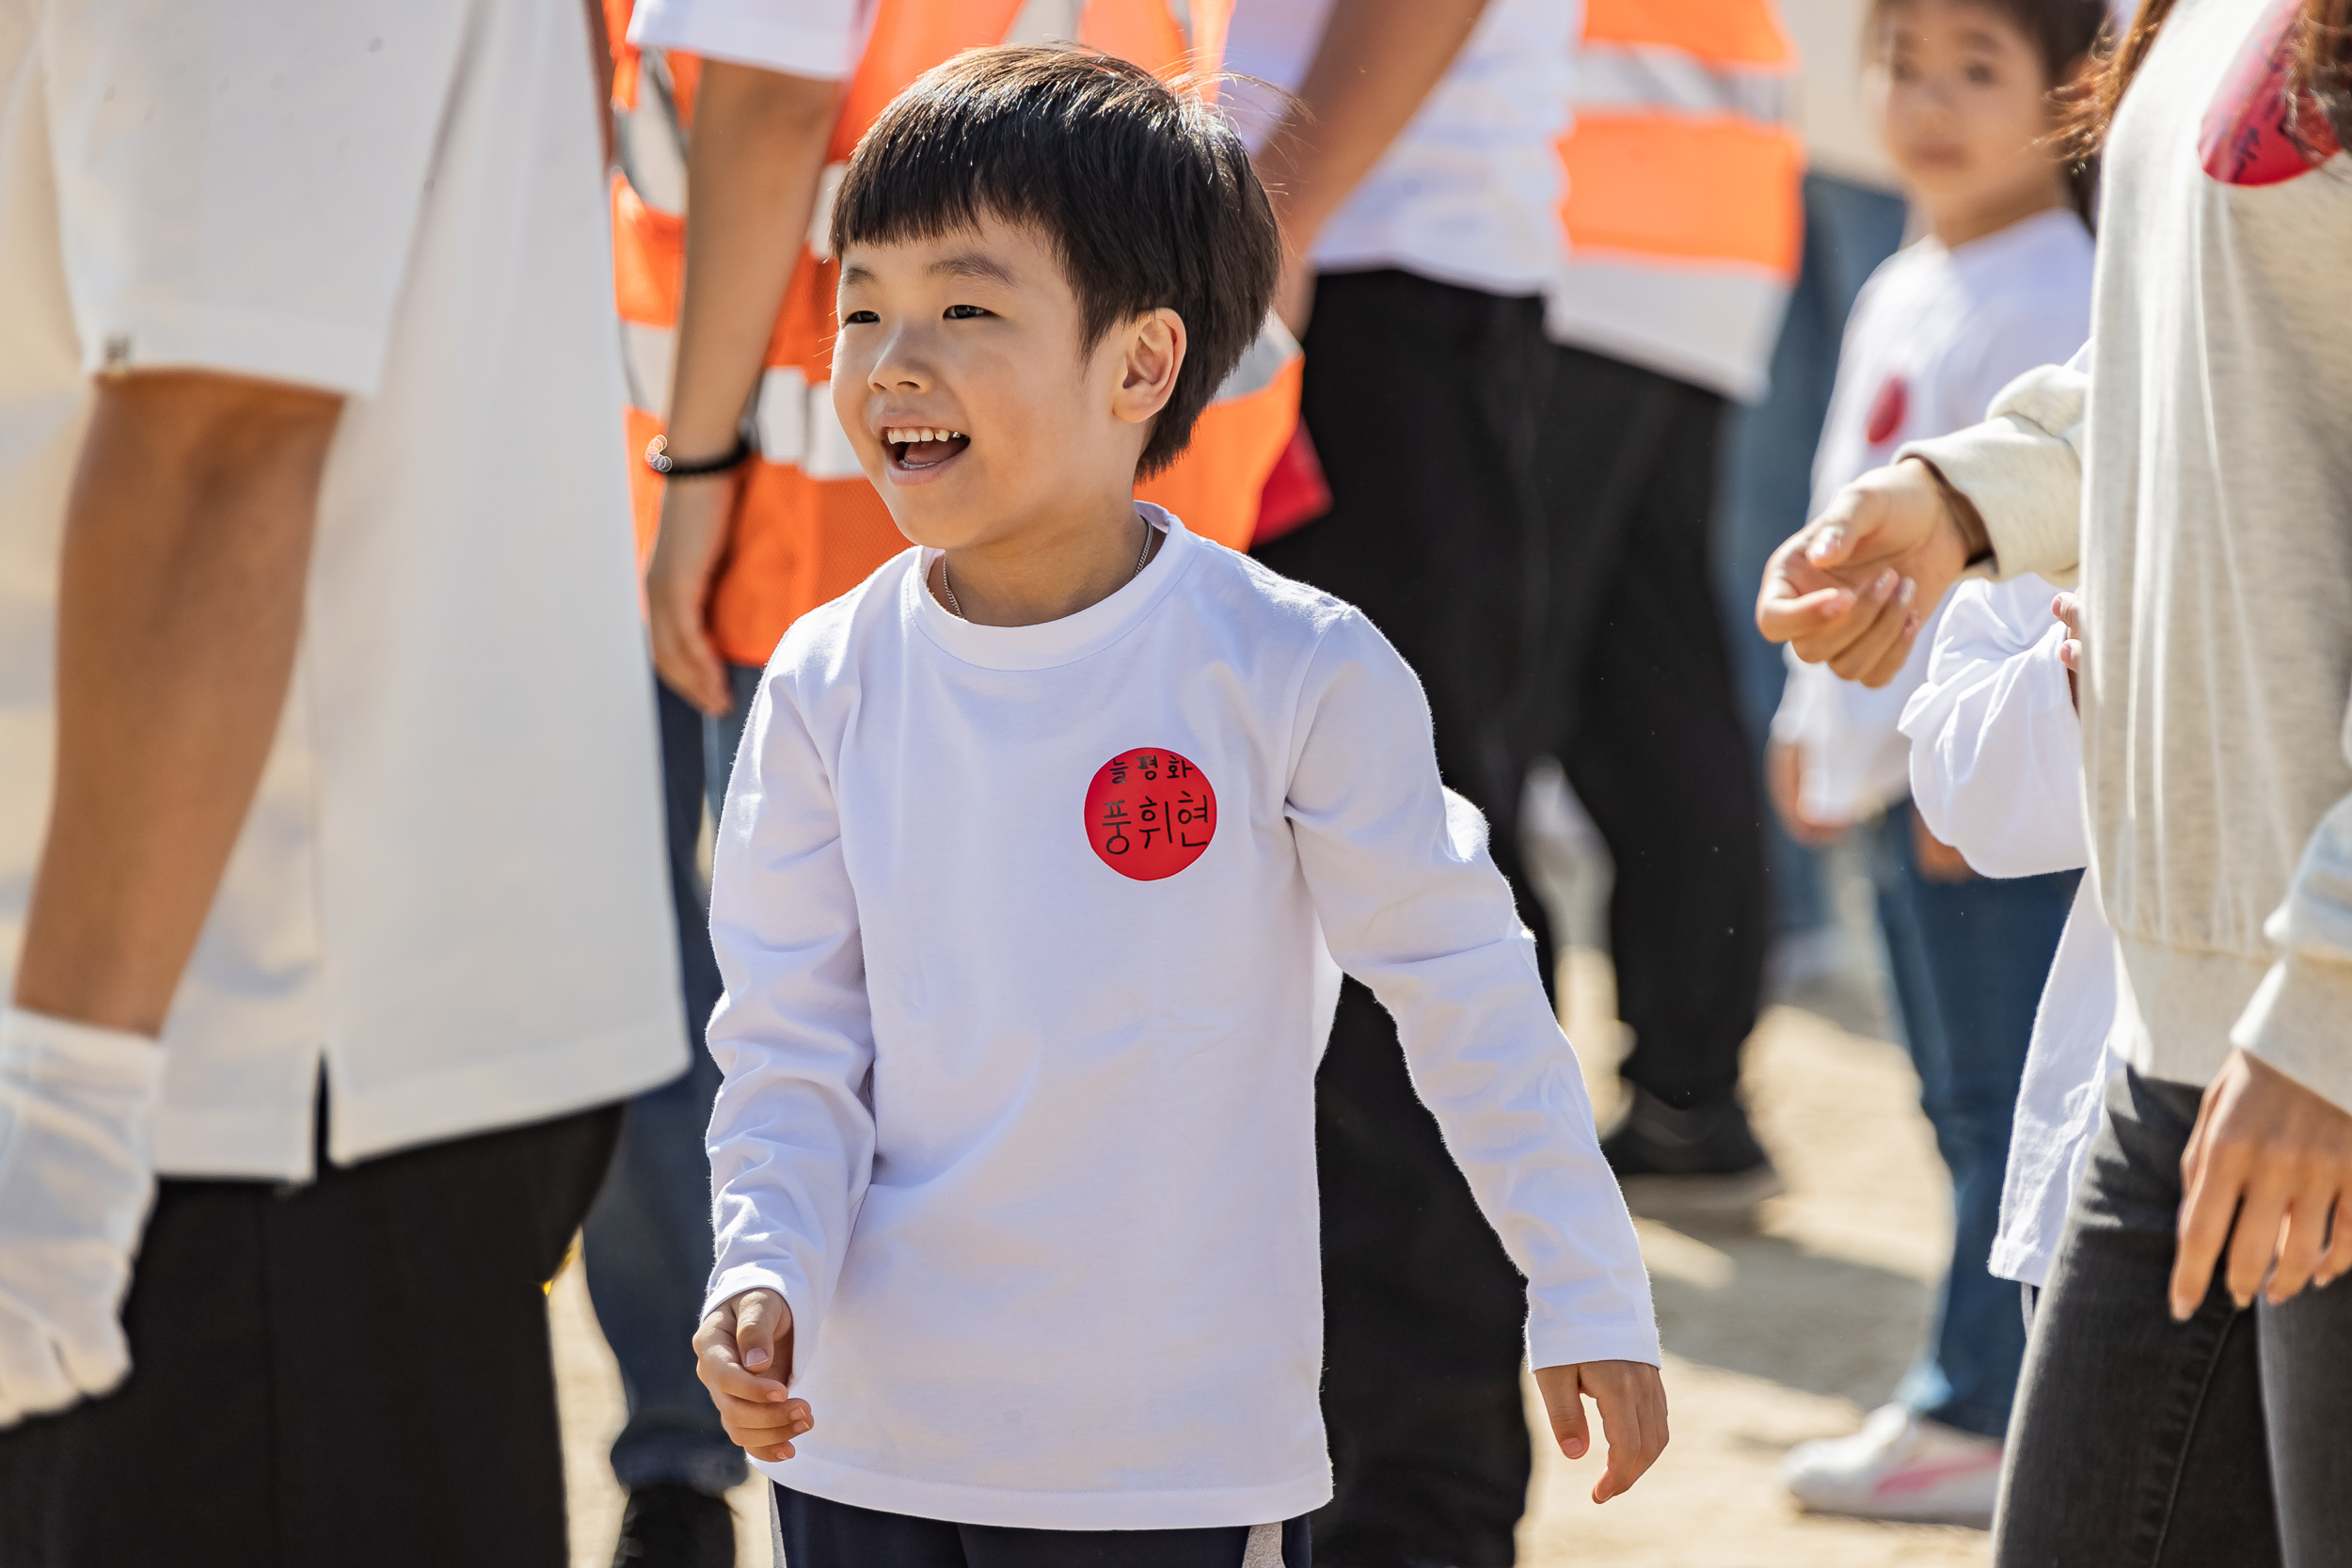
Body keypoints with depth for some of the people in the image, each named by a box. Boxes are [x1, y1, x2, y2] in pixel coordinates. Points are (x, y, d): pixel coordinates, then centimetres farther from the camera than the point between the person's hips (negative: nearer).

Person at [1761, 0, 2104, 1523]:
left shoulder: (2055, 298, -13)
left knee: (2006, 1094, -7)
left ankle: (1977, 1414, -6)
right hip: (1901, 765, 10)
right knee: (1969, 1096, 13)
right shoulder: (1902, 297, 17)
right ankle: (1997, 1386, 19)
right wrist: (1819, 719, 24)